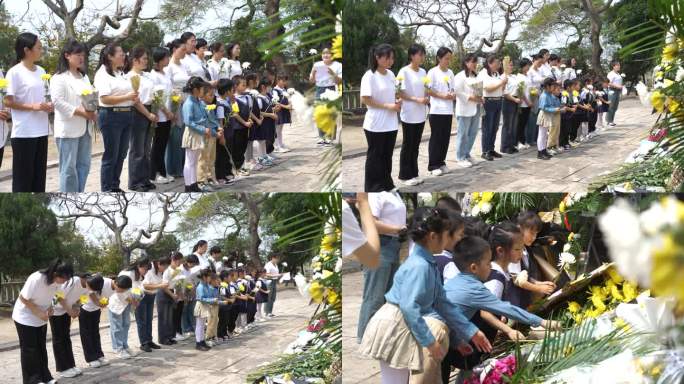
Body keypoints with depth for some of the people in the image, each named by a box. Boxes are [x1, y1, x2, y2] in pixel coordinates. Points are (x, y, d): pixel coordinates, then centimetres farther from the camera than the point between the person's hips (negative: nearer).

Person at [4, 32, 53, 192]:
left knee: (39, 173, 10)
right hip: (23, 132, -7)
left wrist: (49, 105, -1)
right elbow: (8, 102, -13)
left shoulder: (41, 71, 10)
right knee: (23, 175, -2)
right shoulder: (15, 72, -11)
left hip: (41, 130, 7)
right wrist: (33, 106, -21)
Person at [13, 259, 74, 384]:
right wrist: (39, 313, -24)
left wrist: (50, 308, -11)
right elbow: (23, 298, -23)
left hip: (41, 318, 6)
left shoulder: (58, 281, -13)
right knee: (29, 350, -2)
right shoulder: (36, 279, -33)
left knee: (41, 348, 11)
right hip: (26, 318, -6)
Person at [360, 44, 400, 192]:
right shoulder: (370, 76, -14)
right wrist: (388, 106, -21)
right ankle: (373, 187, 10)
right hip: (376, 124, -6)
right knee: (375, 156, 2)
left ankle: (386, 184, 22)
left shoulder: (391, 74, 7)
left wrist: (397, 102, -4)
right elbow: (365, 99, -18)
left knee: (387, 155, 13)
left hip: (391, 123, 6)